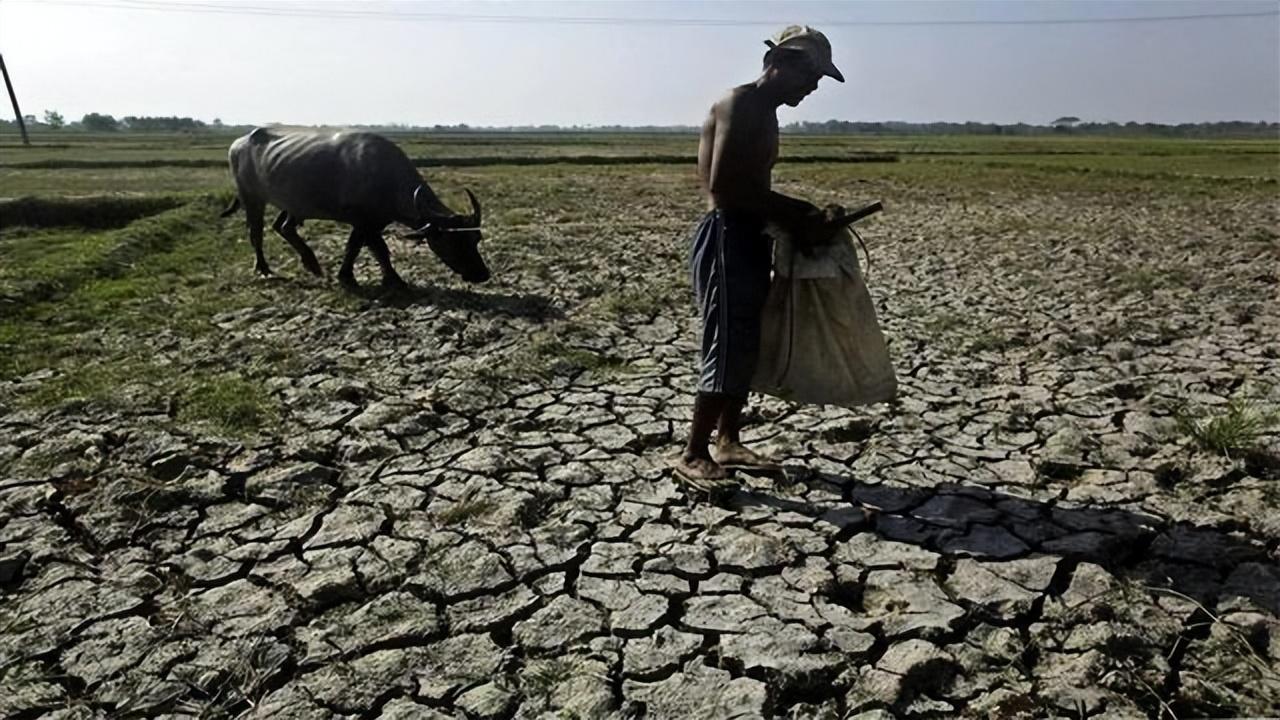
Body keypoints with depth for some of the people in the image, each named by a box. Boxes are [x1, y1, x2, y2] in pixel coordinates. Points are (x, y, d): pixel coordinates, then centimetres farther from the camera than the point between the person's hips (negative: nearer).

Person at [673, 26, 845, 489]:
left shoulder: (766, 113, 18)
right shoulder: (739, 105, -12)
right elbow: (722, 185, -22)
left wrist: (802, 211, 11)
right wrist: (784, 217, -14)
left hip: (751, 239, 10)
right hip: (726, 238, -10)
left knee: (749, 347, 14)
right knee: (726, 351, -7)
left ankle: (728, 442, 26)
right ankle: (692, 456, 5)